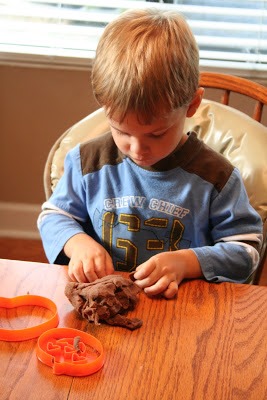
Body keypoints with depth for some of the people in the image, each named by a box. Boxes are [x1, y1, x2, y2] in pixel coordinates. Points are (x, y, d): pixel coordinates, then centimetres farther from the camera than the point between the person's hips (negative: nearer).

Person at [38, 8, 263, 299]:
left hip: (182, 308, -1)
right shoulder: (88, 161, 0)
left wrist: (186, 262, -15)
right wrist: (77, 242, -8)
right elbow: (54, 215, 13)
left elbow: (246, 249, 0)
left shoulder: (214, 177, -6)